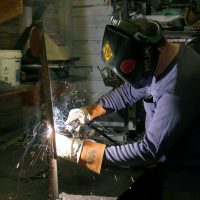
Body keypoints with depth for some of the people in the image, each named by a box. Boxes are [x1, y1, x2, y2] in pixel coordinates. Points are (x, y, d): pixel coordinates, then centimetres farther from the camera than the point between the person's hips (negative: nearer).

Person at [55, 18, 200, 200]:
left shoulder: (178, 88, -34)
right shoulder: (158, 58, -4)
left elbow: (150, 149, -31)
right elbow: (129, 91, 12)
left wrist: (79, 151, -27)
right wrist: (89, 112, -2)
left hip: (185, 180, -7)